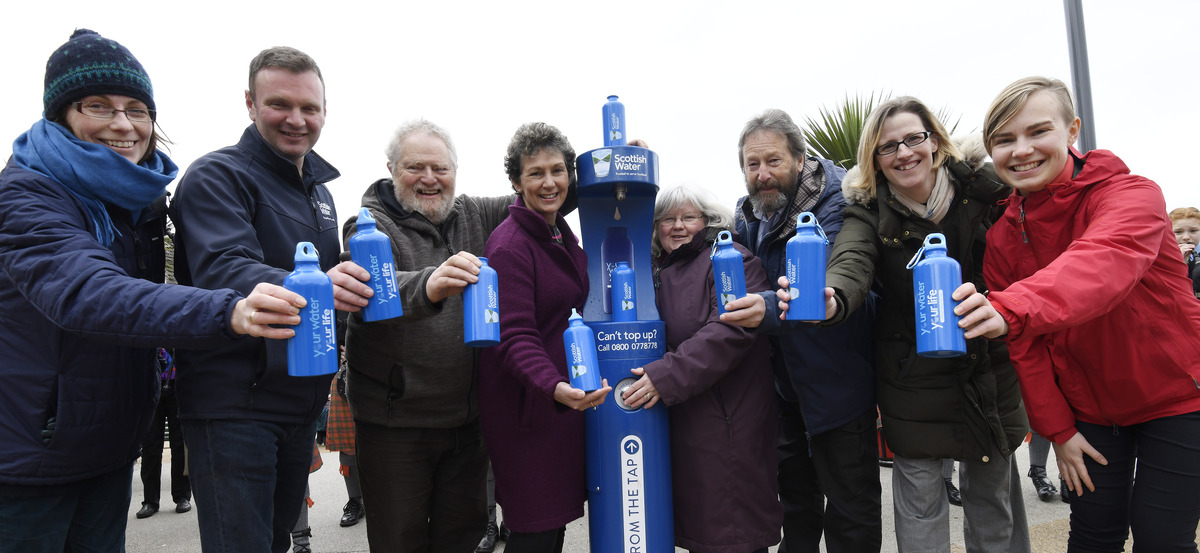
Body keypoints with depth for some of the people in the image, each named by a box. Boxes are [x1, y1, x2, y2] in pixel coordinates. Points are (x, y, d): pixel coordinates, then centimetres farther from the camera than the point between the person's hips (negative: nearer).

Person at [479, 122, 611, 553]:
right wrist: (555, 387, -39)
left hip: (565, 399, 9)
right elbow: (515, 338, -25)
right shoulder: (509, 247, -17)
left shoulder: (561, 231, 10)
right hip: (527, 407, -9)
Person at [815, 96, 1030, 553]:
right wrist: (830, 301, -50)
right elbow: (852, 262, -26)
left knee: (991, 486, 17)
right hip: (912, 372, -1)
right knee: (919, 491, 8)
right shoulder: (868, 207, -8)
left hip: (988, 363, 1)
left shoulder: (981, 184, -7)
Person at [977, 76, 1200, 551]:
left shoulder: (1130, 193, -19)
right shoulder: (1002, 236, -6)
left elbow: (1105, 263, -43)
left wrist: (1010, 309, -60)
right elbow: (1026, 347, -1)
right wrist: (1056, 429, -4)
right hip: (1089, 410, 4)